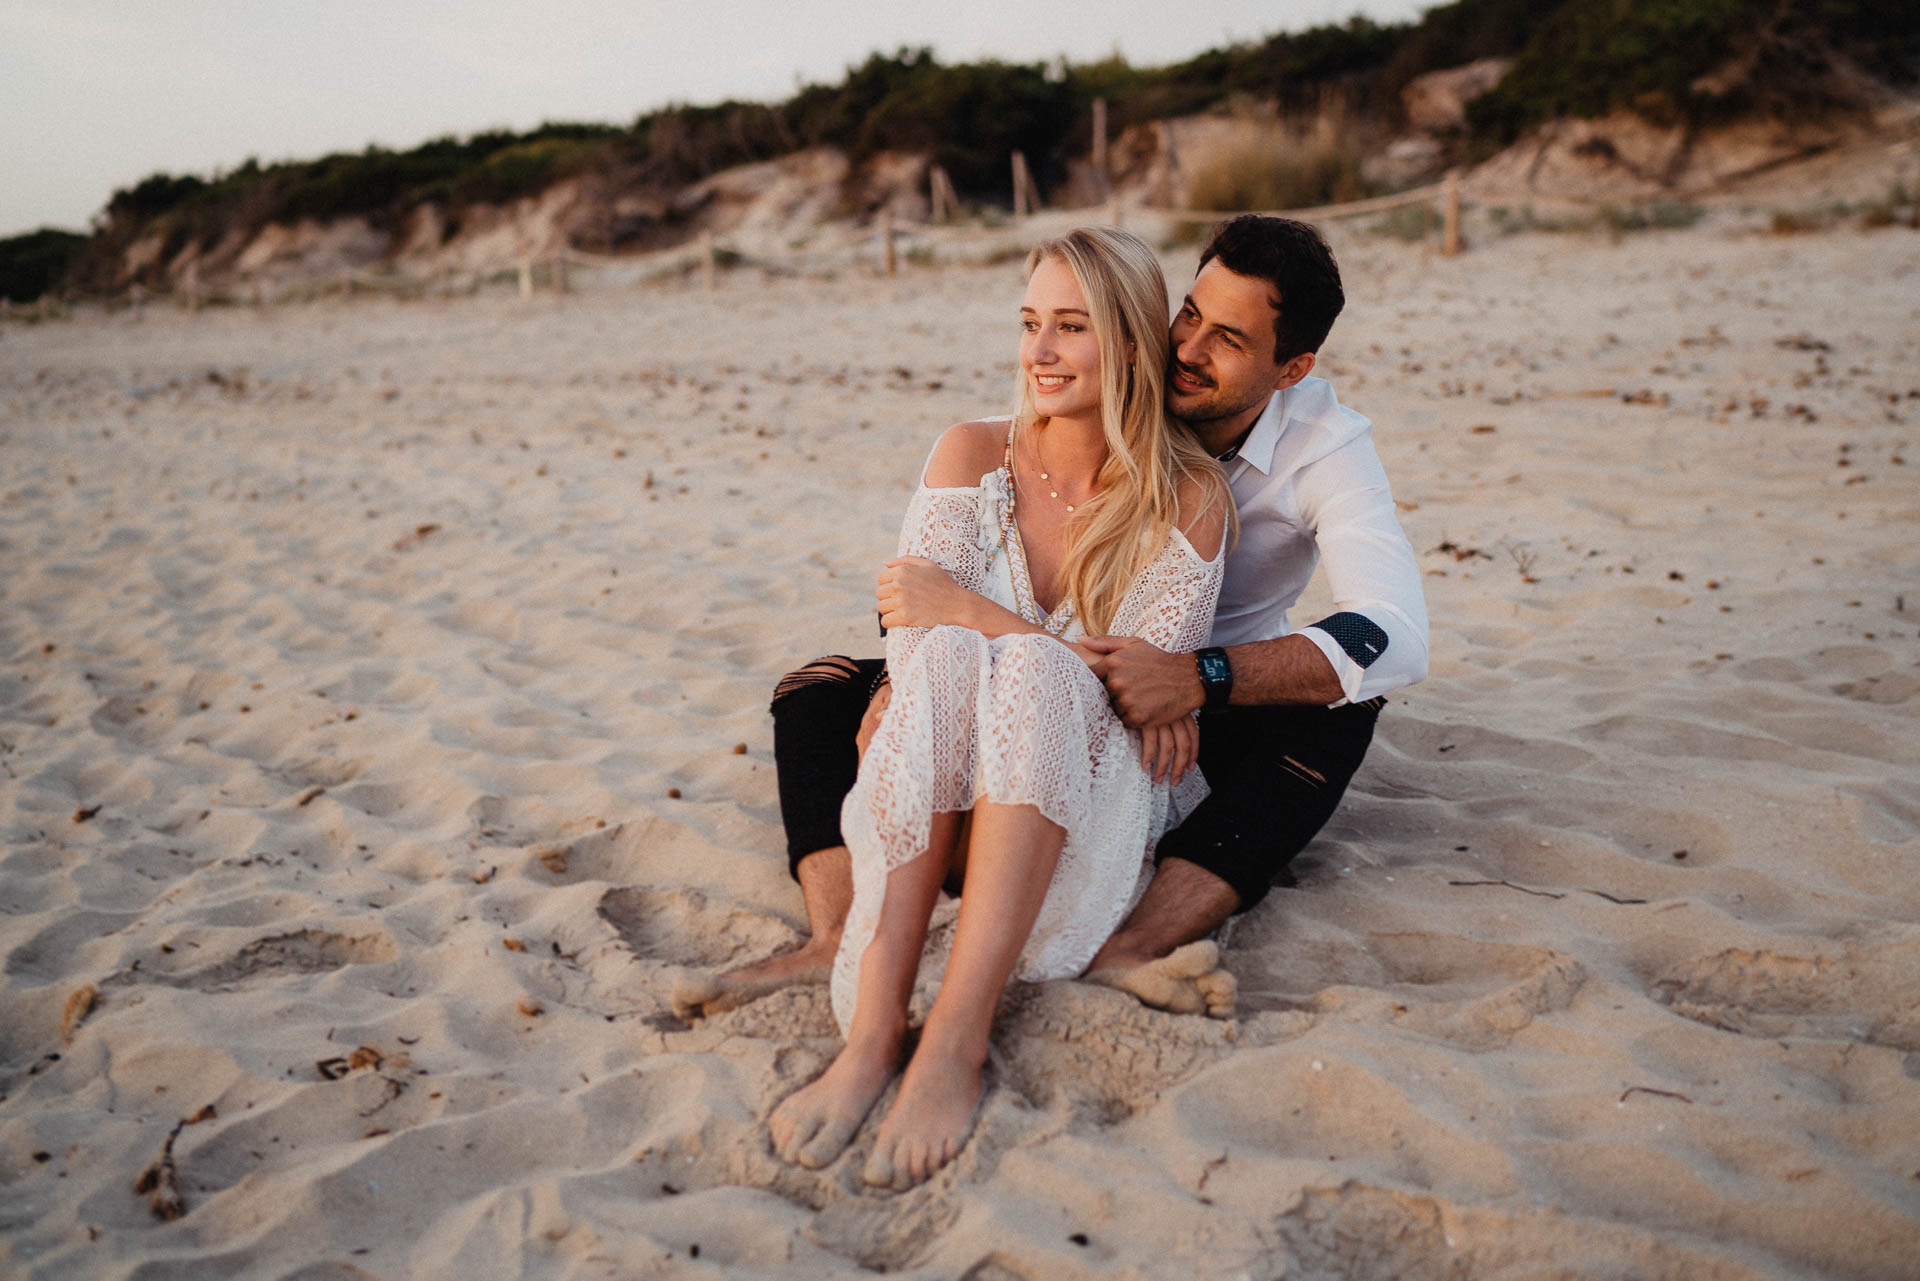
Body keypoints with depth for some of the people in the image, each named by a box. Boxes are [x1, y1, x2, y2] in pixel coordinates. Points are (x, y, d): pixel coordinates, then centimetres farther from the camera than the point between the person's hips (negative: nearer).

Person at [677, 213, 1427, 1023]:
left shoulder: (1326, 447, -17)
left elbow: (1396, 639, -34)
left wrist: (1197, 680, -47)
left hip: (1213, 704, -2)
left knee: (1336, 712, -35)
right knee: (820, 694, -14)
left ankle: (1132, 949, -51)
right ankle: (839, 940, -40)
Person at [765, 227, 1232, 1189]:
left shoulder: (1188, 499, -1)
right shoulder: (973, 456, 4)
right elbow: (914, 639, -10)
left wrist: (971, 612, -18)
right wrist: (1105, 675, -21)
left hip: (1090, 827, -1)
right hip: (943, 810, 2)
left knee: (1031, 671, -33)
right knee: (947, 659, -31)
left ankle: (957, 1040, -37)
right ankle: (870, 1030, -36)